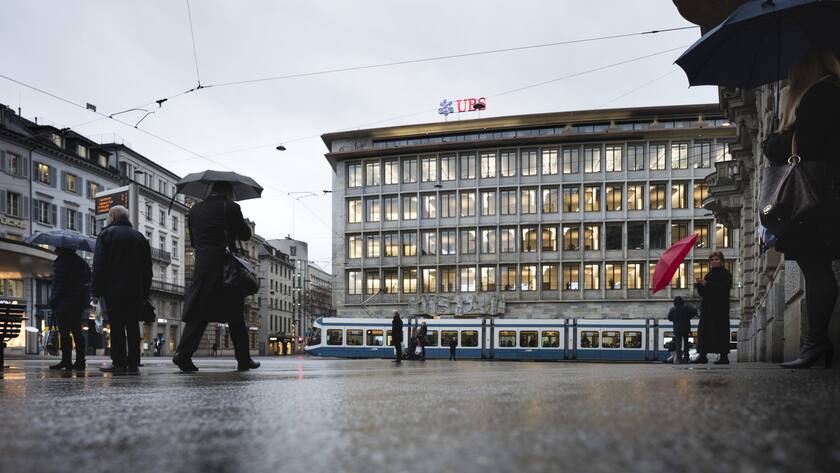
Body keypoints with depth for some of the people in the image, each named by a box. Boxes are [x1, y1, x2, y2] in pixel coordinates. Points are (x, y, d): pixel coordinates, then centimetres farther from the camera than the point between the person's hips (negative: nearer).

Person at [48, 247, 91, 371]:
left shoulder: (61, 263, -11)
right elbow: (89, 281, 16)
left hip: (64, 302, -8)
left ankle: (66, 361, -4)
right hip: (79, 302, 8)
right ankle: (80, 362, 8)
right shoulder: (81, 262, 14)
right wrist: (84, 301, 18)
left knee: (64, 332, -4)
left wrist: (52, 301, -8)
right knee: (77, 331, 9)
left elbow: (58, 284, -15)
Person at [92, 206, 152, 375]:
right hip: (136, 292, 4)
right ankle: (133, 364, 3)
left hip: (113, 291, -4)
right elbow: (148, 269, 15)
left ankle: (119, 363, -4)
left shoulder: (106, 234, 1)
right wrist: (145, 293, 16)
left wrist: (96, 292, -3)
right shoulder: (140, 237, 16)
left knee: (117, 327, -2)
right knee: (133, 326, 5)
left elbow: (99, 266, -5)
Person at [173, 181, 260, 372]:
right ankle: (243, 360, 10)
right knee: (235, 315, 5)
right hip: (226, 268, -3)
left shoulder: (195, 210, 12)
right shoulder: (230, 207, -2)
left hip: (202, 268, 4)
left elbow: (193, 241, 18)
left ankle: (183, 353, -11)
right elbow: (245, 235, 3)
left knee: (197, 314, 4)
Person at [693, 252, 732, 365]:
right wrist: (699, 284, -4)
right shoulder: (708, 275, 19)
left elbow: (723, 289, -16)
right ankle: (703, 356, -2)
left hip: (720, 307, -6)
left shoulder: (725, 274, -1)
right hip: (707, 307, 6)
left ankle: (724, 356, -3)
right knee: (704, 330, -1)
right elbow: (702, 293, 16)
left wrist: (706, 284, -17)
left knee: (720, 330, -7)